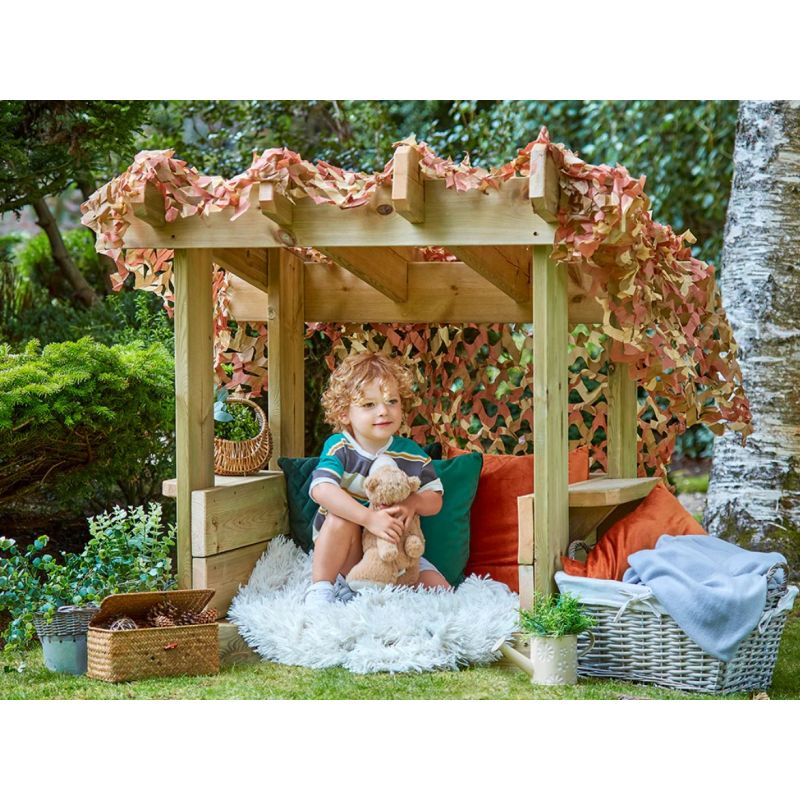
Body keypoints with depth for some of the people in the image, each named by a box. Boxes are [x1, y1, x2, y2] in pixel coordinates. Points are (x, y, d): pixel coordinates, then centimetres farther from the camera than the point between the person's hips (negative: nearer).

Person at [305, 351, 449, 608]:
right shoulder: (339, 447, -16)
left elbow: (435, 500, -1)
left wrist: (413, 503, -27)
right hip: (344, 555, -4)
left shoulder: (411, 454, -5)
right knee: (340, 517, -34)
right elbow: (321, 490, -33)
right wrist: (369, 518, -43)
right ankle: (321, 588, -21)